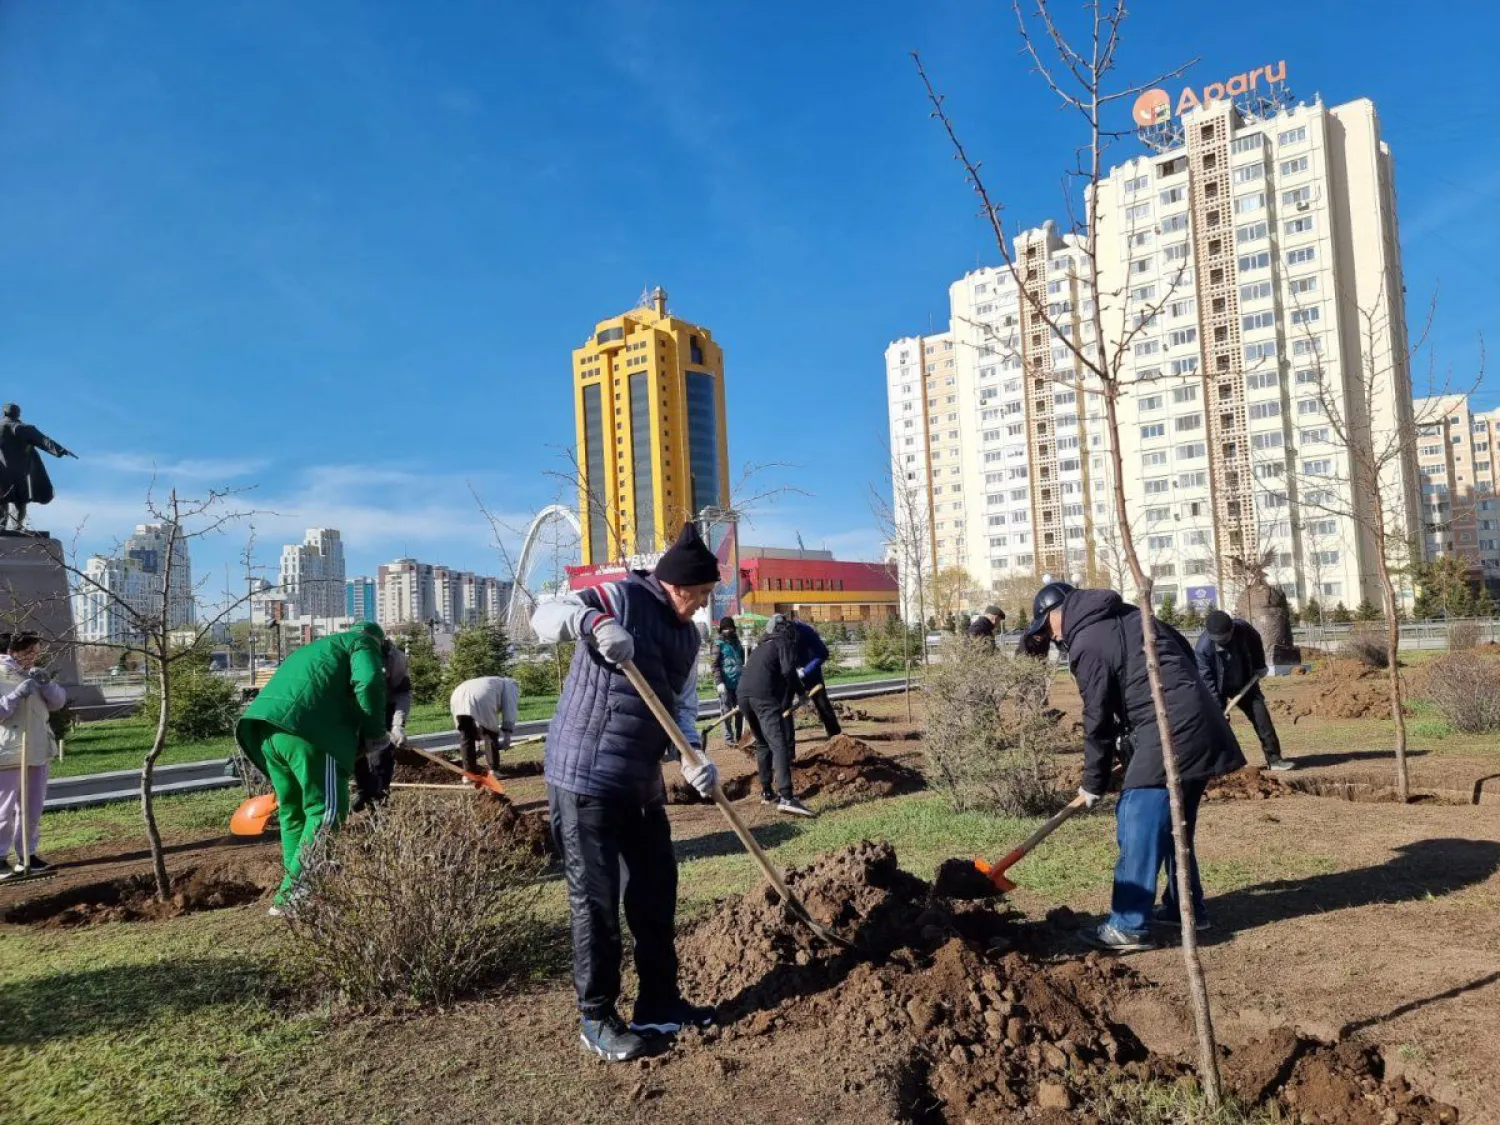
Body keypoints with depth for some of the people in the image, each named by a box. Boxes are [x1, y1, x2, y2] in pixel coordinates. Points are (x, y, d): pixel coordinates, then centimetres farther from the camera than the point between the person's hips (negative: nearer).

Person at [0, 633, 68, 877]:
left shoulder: (34, 675, 12)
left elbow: (59, 702, 6)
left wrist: (46, 683, -10)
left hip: (38, 752, 6)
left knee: (33, 809, 11)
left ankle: (27, 856, 20)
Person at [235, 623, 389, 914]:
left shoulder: (314, 648, 39)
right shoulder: (362, 643, 14)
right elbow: (369, 682, -7)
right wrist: (375, 732, 3)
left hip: (263, 724, 9)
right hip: (305, 728, -8)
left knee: (293, 810, 19)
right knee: (326, 809, -4)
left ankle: (295, 889, 24)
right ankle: (292, 895, -7)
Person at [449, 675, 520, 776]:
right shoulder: (510, 685, 31)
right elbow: (509, 710, 14)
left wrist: (476, 744, 45)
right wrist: (507, 736, 14)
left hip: (458, 696, 5)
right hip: (481, 699, -5)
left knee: (465, 737, 16)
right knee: (490, 734, 10)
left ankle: (469, 772, 13)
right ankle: (493, 770, 9)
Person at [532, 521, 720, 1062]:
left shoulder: (688, 636, 13)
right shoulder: (621, 597, -10)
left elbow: (682, 705, 10)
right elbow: (544, 618, -19)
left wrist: (692, 756, -9)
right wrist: (591, 620, -40)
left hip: (642, 780, 8)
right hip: (585, 777, -8)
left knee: (657, 891, 14)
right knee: (595, 900, 1)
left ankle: (659, 1005, 30)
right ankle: (596, 1019, 18)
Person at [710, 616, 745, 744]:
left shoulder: (737, 642, 14)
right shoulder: (719, 644, -2)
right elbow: (715, 665, -7)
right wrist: (719, 682, -16)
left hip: (739, 682, 5)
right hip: (726, 683, -5)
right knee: (727, 711, -1)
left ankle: (739, 736, 19)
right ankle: (729, 738, 4)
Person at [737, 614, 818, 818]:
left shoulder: (763, 646, 33)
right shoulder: (785, 643, 10)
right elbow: (788, 670, -9)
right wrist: (800, 690, 6)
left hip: (743, 694, 8)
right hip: (764, 695, -8)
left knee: (762, 743, 22)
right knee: (779, 744, -16)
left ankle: (767, 792, 26)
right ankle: (786, 798, -28)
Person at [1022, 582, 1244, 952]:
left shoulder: (1087, 645, -10)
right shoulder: (1129, 615, 17)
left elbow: (1098, 721, -8)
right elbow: (1185, 650, 22)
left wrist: (1093, 783, 1)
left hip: (1169, 733, -10)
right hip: (1199, 727, 10)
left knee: (1139, 826, -8)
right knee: (1173, 824, 19)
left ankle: (1129, 926, -6)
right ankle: (1185, 908, 28)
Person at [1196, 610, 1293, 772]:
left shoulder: (1242, 628, -23)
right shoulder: (1203, 648, -32)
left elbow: (1256, 642, 3)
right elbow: (1207, 680, -26)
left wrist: (1259, 665, 6)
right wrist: (1218, 710, -27)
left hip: (1244, 683, 4)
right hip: (1218, 688, -3)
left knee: (1261, 716, -1)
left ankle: (1274, 758, 7)